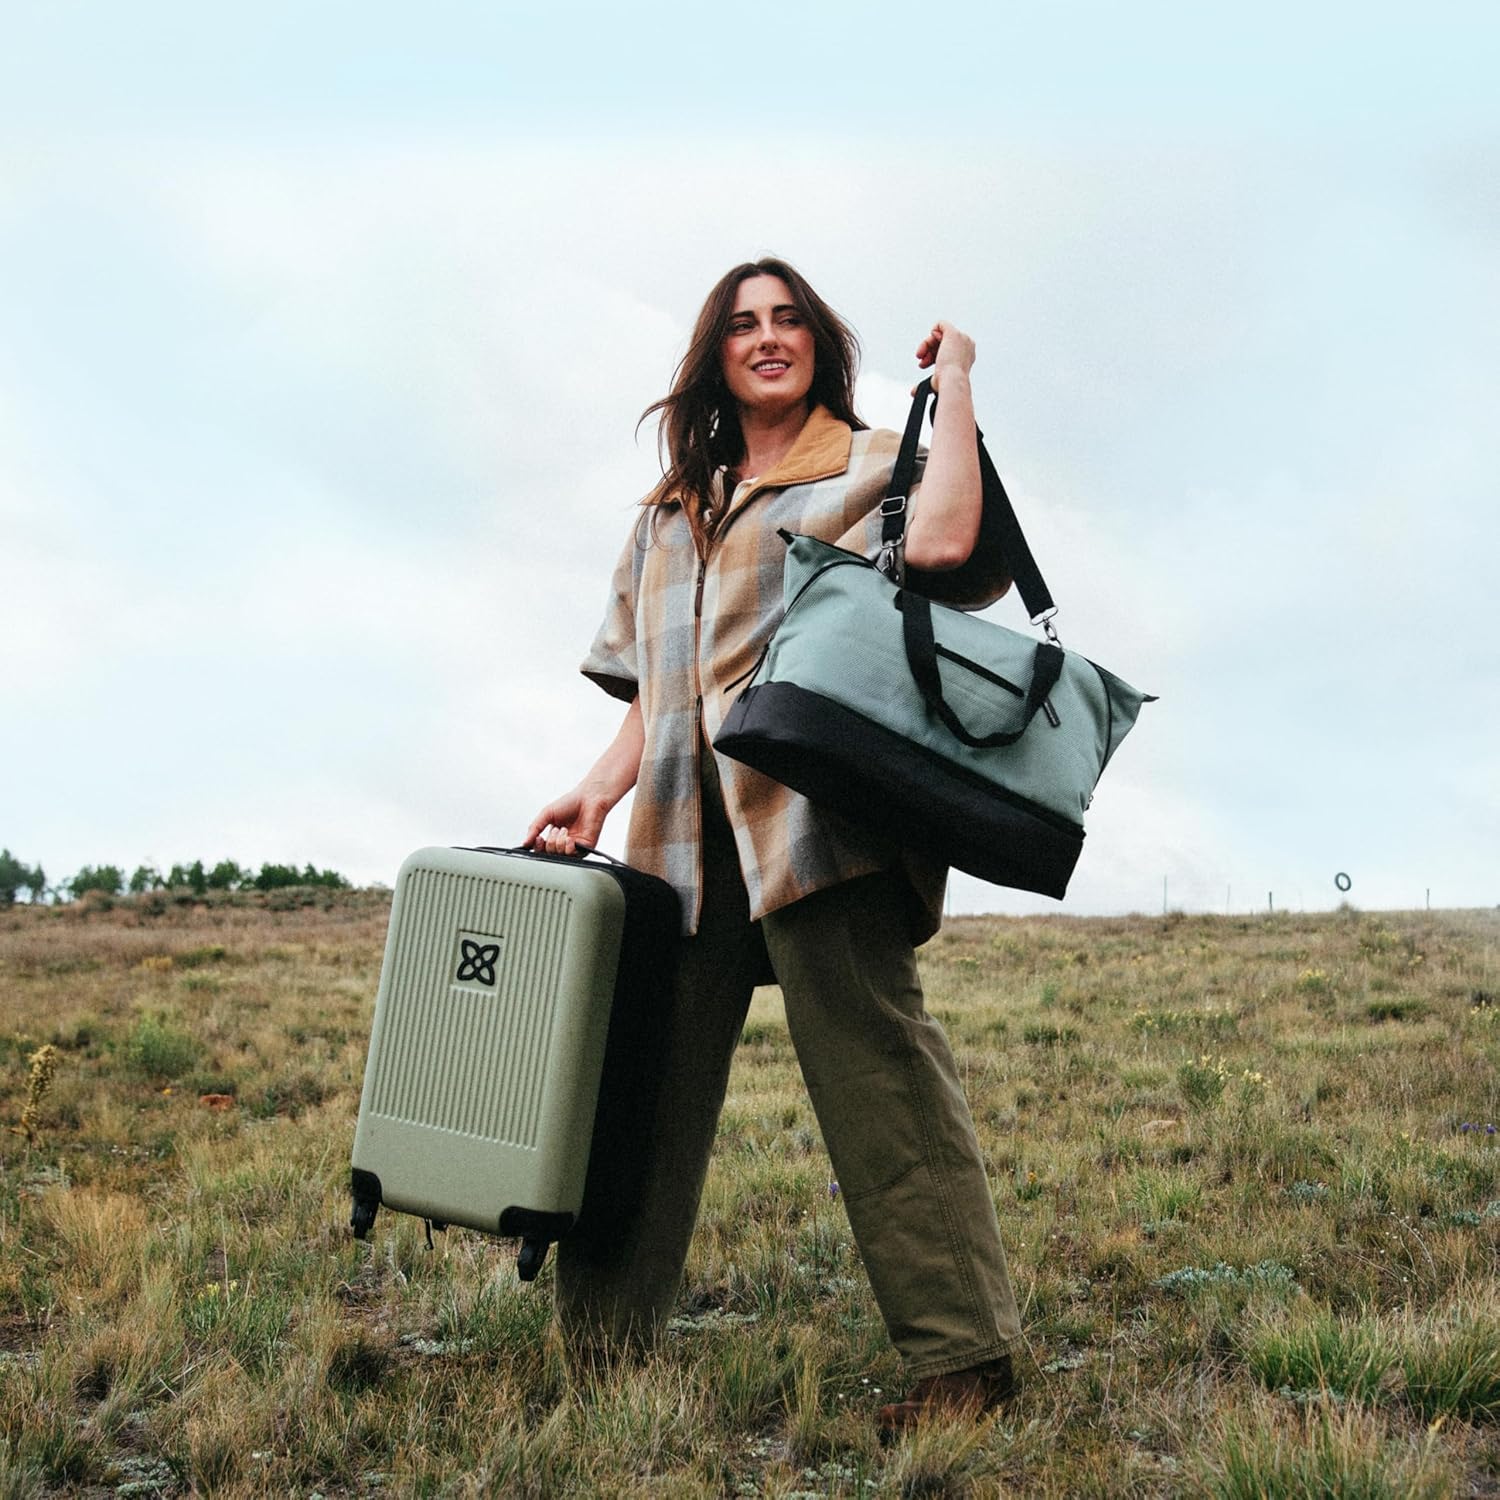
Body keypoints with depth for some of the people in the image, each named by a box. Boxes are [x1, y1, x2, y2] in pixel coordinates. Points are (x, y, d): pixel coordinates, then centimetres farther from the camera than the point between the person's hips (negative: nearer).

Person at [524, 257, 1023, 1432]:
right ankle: (597, 1347, 12)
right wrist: (601, 790, 9)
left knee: (876, 1066, -10)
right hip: (689, 837, 6)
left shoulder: (870, 466, 8)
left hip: (817, 815, -6)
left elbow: (941, 544, -16)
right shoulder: (673, 510, 26)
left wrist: (953, 385, -4)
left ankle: (963, 1351, -6)